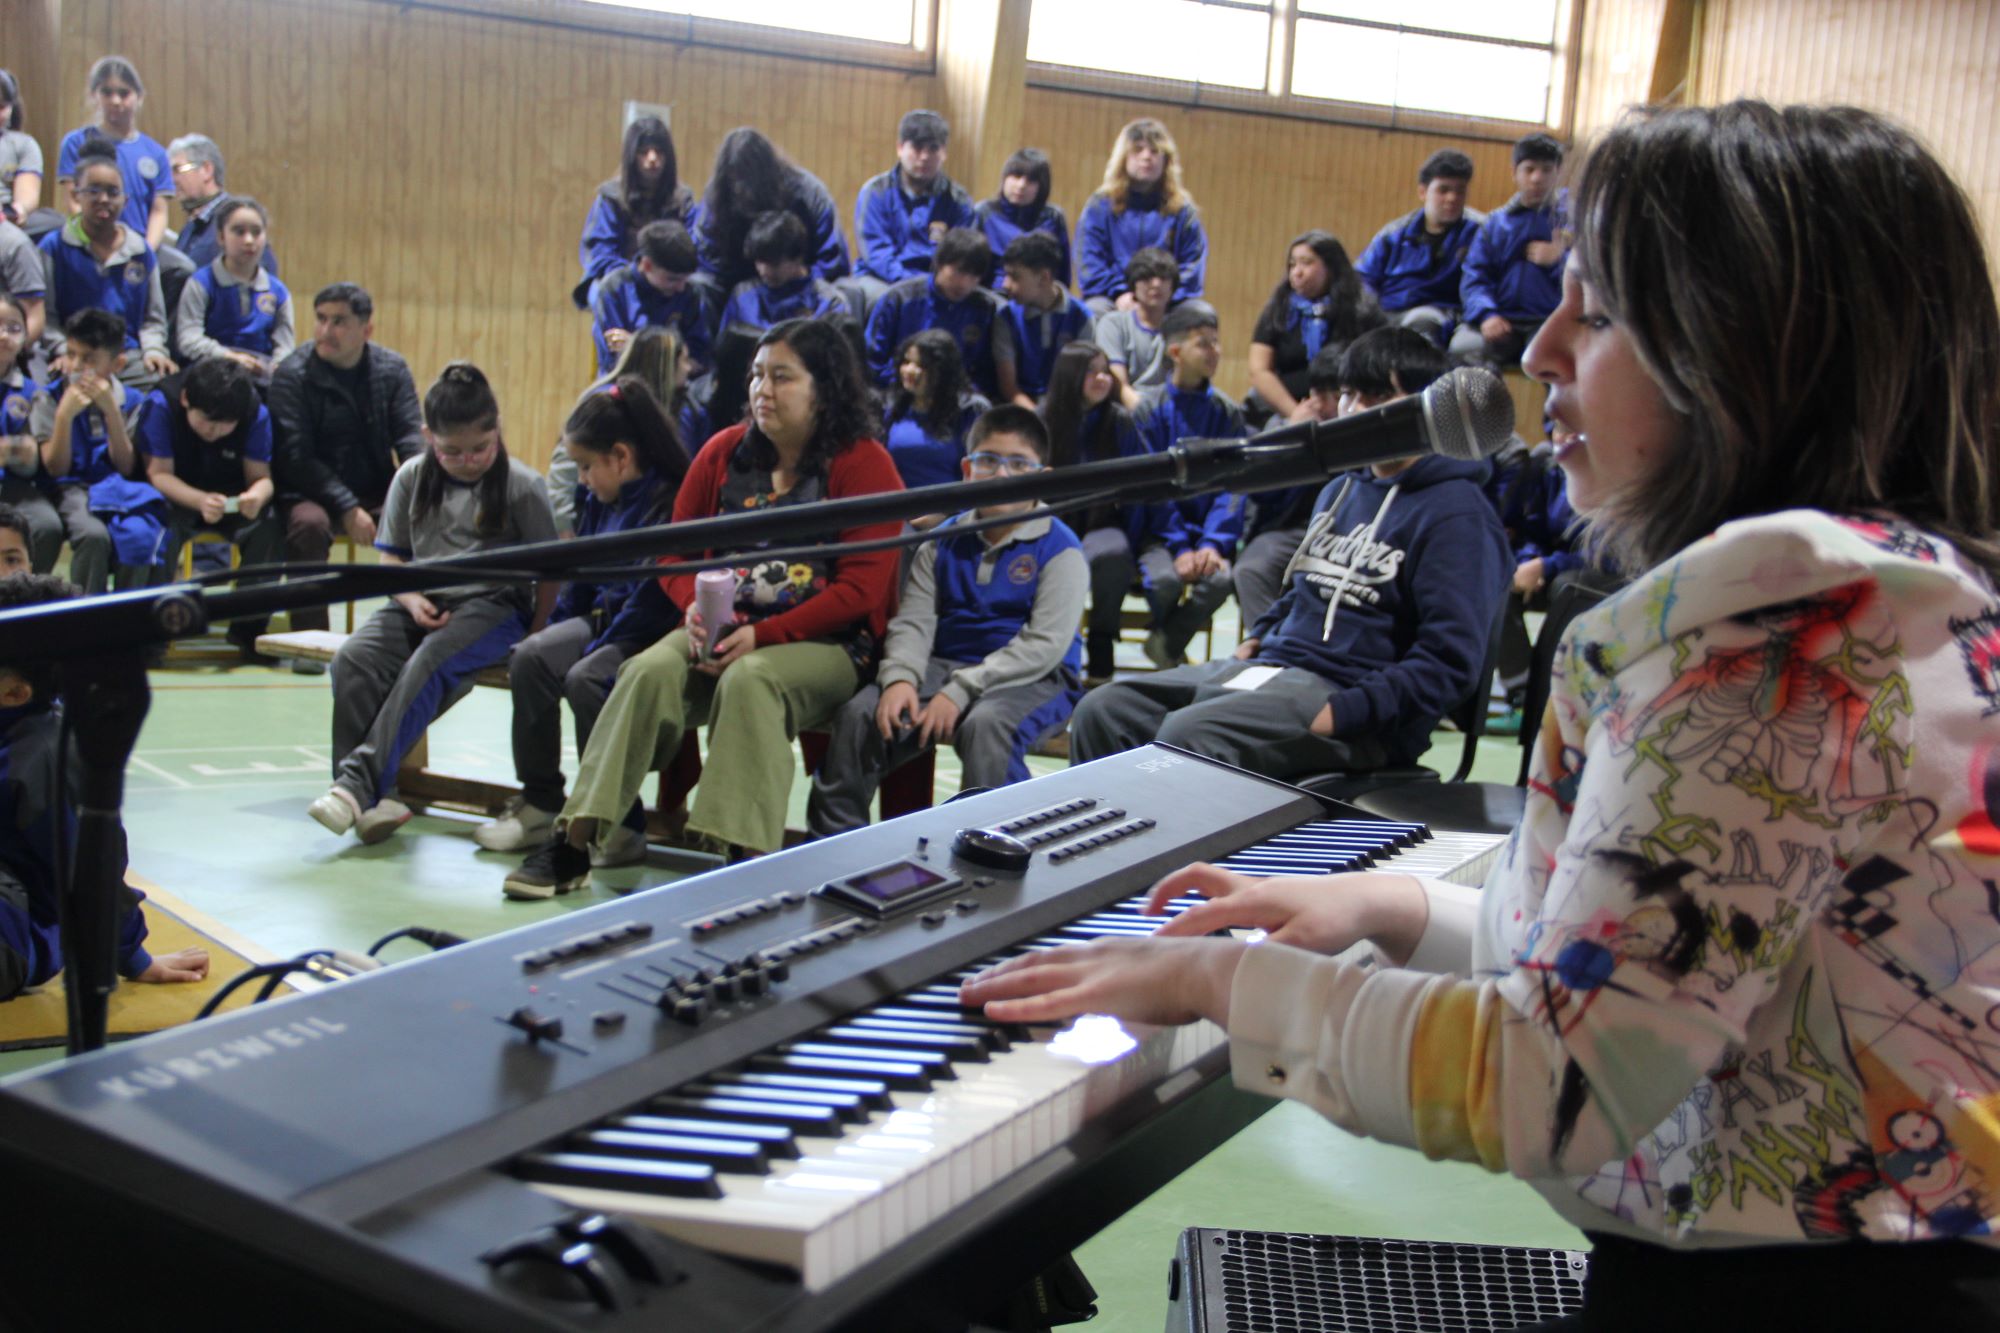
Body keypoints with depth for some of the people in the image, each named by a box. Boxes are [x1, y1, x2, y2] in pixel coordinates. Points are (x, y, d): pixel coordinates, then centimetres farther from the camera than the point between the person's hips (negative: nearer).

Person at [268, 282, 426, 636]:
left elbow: (411, 436, -2)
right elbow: (295, 457, -13)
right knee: (309, 523, -35)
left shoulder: (392, 369, 4)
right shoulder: (292, 374, -7)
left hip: (378, 492, 3)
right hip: (312, 493, -3)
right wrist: (347, 509, -22)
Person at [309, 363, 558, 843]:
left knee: (428, 664, -34)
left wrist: (535, 634, -11)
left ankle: (361, 781, -37)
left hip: (493, 605, -4)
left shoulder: (521, 485, -2)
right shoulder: (412, 478, 10)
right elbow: (391, 559, 14)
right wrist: (412, 601, -7)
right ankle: (371, 801, -28)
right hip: (423, 603, 5)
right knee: (352, 659, -23)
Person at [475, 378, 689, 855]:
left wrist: (595, 650, -18)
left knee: (585, 679, -30)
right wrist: (557, 631, 12)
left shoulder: (666, 503, -17)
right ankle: (539, 803, 0)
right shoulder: (600, 501, 12)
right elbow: (580, 574, 22)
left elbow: (653, 597, -20)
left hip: (648, 634, -9)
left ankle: (621, 825, -20)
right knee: (530, 658, -9)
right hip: (602, 617, 9)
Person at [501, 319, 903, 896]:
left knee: (749, 679, -35)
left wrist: (763, 634, -20)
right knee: (649, 672, -23)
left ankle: (746, 859, -37)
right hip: (723, 632, 5)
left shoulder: (864, 463, -5)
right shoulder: (725, 451, 11)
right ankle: (571, 845, -22)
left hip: (825, 642, -4)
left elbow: (861, 588, -12)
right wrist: (696, 608, -8)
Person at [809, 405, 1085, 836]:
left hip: (1032, 677, -5)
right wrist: (900, 677, -19)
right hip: (945, 665, 5)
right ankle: (833, 841, -2)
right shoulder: (944, 542, 11)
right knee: (858, 715, -15)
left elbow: (1045, 644, -16)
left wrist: (960, 691, -23)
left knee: (985, 724, -37)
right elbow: (914, 621, 4)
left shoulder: (1059, 549, -7)